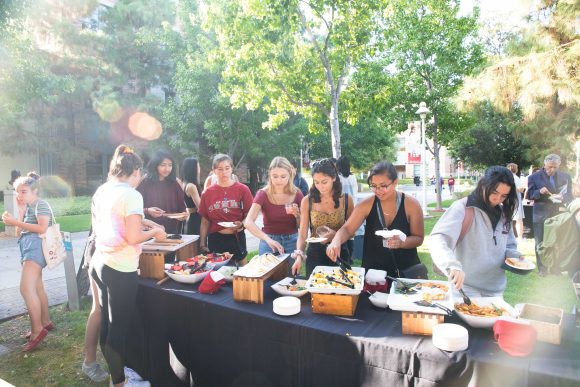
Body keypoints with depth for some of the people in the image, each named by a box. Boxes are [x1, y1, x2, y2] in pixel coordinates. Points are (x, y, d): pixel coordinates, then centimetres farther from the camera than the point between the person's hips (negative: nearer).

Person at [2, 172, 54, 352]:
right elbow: (19, 232, 13)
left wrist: (15, 222, -17)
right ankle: (45, 322, 25)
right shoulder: (28, 207, 21)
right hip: (28, 248, 10)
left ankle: (37, 330, -12)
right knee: (37, 288, 14)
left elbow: (43, 228, -20)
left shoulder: (41, 204, -6)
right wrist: (21, 211, 6)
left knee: (26, 289, -17)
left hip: (35, 247, -10)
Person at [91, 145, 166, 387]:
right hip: (120, 269, -8)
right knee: (119, 328, 4)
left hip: (99, 262, 8)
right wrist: (153, 232, -3)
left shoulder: (101, 192, 9)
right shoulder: (131, 195, -15)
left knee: (107, 323, 19)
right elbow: (133, 238, -21)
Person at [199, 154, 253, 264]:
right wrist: (202, 244, 2)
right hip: (215, 239, 1)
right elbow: (205, 222, 7)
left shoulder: (242, 189, -2)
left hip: (236, 238, -1)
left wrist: (241, 224, -20)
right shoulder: (208, 193, 4)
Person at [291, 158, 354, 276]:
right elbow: (302, 234, -6)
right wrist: (299, 255, -21)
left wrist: (336, 234, -18)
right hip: (315, 254, 0)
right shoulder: (307, 201, -6)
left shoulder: (346, 199, -5)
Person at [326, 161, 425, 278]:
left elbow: (418, 238, -1)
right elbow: (347, 229, -6)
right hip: (373, 267, 0)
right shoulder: (367, 204, -4)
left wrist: (402, 242, -21)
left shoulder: (411, 205, -6)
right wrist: (336, 242, -27)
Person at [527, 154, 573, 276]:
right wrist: (540, 191, -23)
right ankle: (542, 269, 16)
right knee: (541, 243, 4)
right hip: (541, 215, -2)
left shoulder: (565, 177, 6)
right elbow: (529, 195, -3)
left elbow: (569, 196, 6)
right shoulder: (534, 177, -3)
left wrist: (562, 197, -17)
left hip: (559, 214, 3)